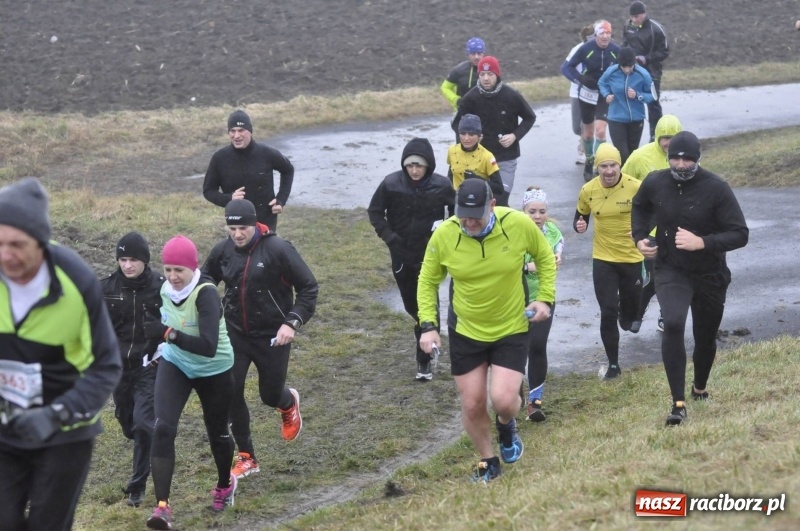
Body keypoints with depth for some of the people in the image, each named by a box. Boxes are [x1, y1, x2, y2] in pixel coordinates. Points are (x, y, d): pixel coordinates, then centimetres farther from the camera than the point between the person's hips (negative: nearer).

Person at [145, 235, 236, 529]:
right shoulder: (165, 288, -10)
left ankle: (225, 484, 47)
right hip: (175, 365, 4)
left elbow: (209, 347, -40)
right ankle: (162, 506, -18)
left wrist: (169, 334, -47)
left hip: (213, 371, -4)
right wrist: (164, 343, 11)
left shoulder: (206, 294, -30)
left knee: (217, 433, 15)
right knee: (162, 428, -17)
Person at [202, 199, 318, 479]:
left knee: (270, 395, 7)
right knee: (230, 393, -5)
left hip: (272, 336, -3)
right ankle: (246, 458, 10)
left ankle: (289, 404, 48)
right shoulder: (222, 251, -4)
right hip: (235, 333, 3)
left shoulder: (278, 249, -18)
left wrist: (292, 322, -21)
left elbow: (309, 287, -12)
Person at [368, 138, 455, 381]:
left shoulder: (441, 186, -13)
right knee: (411, 304, 15)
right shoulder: (391, 184, -13)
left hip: (430, 255, -2)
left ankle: (424, 360, 1)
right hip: (402, 255, 2)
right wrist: (388, 236, -10)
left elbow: (457, 212, 5)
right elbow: (375, 211, 0)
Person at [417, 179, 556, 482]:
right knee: (472, 406, 6)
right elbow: (428, 281, -1)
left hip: (512, 329, -1)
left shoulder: (519, 224, -21)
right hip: (465, 331, 1)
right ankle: (488, 462, 32)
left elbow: (545, 257, 1)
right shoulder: (443, 235, -19)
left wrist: (545, 298, -8)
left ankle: (506, 425, 24)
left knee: (503, 400, -14)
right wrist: (428, 325, -11)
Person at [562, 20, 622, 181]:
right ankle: (589, 162, 37)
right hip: (587, 94, 0)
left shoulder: (616, 50, -13)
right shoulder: (586, 49, -17)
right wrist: (581, 78, -27)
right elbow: (566, 67, -11)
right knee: (588, 132, 14)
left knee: (600, 131, -14)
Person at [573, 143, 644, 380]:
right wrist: (579, 225, -14)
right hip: (603, 260, 1)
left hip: (632, 258, -1)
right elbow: (581, 217, 9)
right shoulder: (588, 190, -7)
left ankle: (627, 316, 54)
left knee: (633, 305, 14)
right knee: (608, 313, -3)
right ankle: (613, 364, 10)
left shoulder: (635, 187, -15)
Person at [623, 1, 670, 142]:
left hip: (651, 72, -5)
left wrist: (646, 58, -23)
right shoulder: (628, 26, 0)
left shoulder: (656, 29, -17)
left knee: (653, 103, 2)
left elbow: (664, 52, -12)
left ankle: (655, 135, 12)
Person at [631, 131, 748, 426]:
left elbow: (740, 234, -19)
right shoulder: (655, 183, -8)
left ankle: (700, 388, 47)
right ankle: (678, 403, -23)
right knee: (673, 323, -26)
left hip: (710, 275, 0)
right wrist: (640, 237, 2)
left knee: (705, 337, 15)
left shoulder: (716, 188, -19)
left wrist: (702, 242, -32)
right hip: (671, 271, 0)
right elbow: (639, 207, 17)